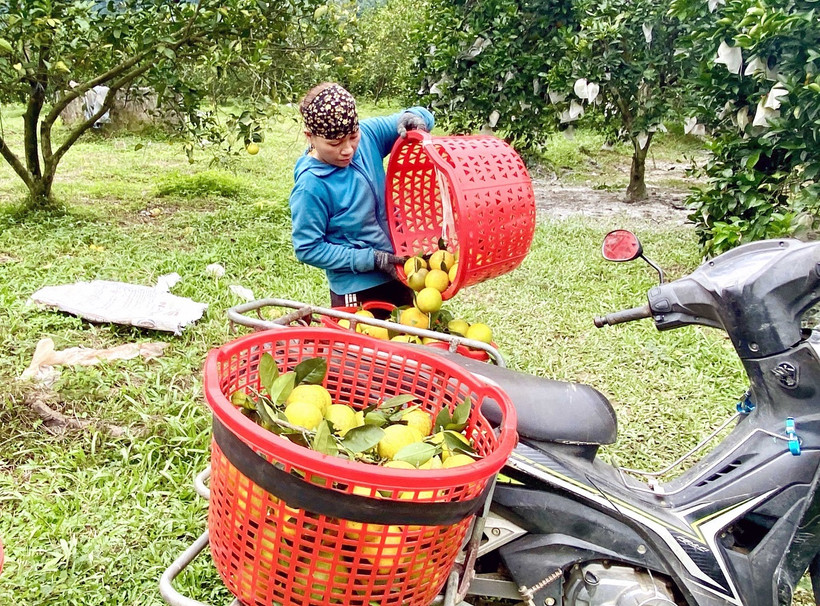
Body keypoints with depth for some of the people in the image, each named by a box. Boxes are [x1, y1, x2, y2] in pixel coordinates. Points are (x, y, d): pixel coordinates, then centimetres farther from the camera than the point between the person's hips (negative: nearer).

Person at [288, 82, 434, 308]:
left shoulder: (369, 133, -9)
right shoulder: (310, 186, -23)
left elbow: (421, 118, 3)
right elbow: (309, 249, -17)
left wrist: (410, 119, -22)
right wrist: (372, 260, -20)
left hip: (396, 272, 7)